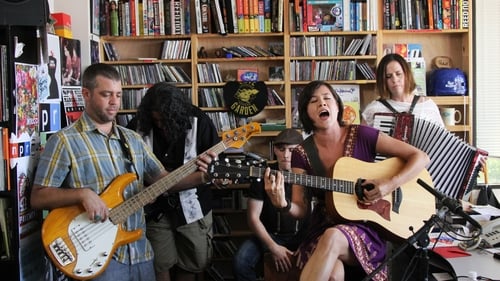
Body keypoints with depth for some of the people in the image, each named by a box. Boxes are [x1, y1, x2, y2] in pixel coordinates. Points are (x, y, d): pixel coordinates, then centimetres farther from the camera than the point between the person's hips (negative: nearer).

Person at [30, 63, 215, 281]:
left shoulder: (133, 139, 12)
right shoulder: (64, 141, -7)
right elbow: (38, 197, -9)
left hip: (140, 251, 6)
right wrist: (82, 193, -25)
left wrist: (200, 176, -6)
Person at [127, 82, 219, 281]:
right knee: (159, 263, 5)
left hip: (192, 206, 0)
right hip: (156, 208, 1)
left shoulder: (198, 122, -11)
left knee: (193, 262, 10)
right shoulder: (139, 125, -7)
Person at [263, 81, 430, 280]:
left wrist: (391, 184, -17)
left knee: (332, 238, -36)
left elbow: (421, 158, -2)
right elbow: (301, 209, 0)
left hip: (367, 228, -1)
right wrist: (283, 204, -22)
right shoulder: (302, 153, 2)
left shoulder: (361, 135, -3)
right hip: (323, 229, 1)